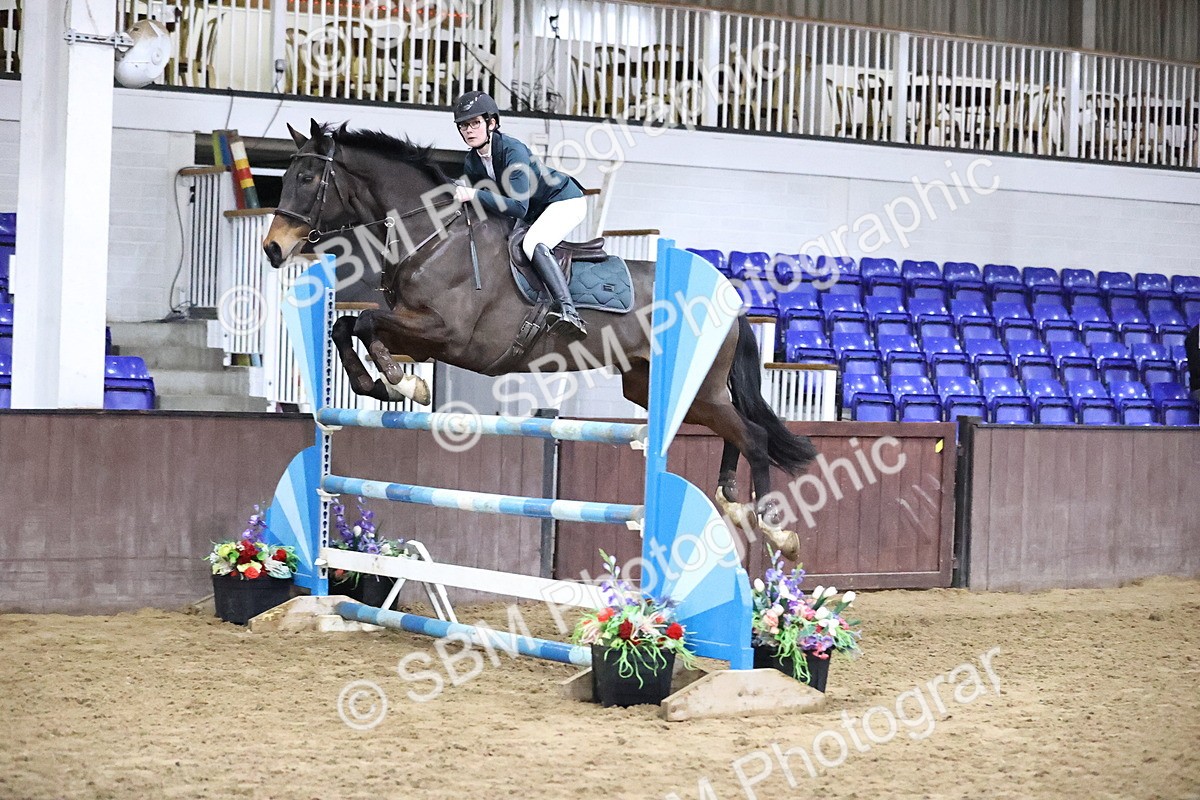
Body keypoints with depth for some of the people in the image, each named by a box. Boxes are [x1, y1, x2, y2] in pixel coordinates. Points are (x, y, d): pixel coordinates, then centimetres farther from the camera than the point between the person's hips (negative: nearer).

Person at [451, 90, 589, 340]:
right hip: (534, 213, 10)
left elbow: (518, 207, -35)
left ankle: (568, 310, -47)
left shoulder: (512, 150, -28)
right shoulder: (471, 164, -5)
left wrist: (475, 195, -38)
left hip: (564, 200, -10)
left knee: (532, 243, -34)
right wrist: (463, 199, -14)